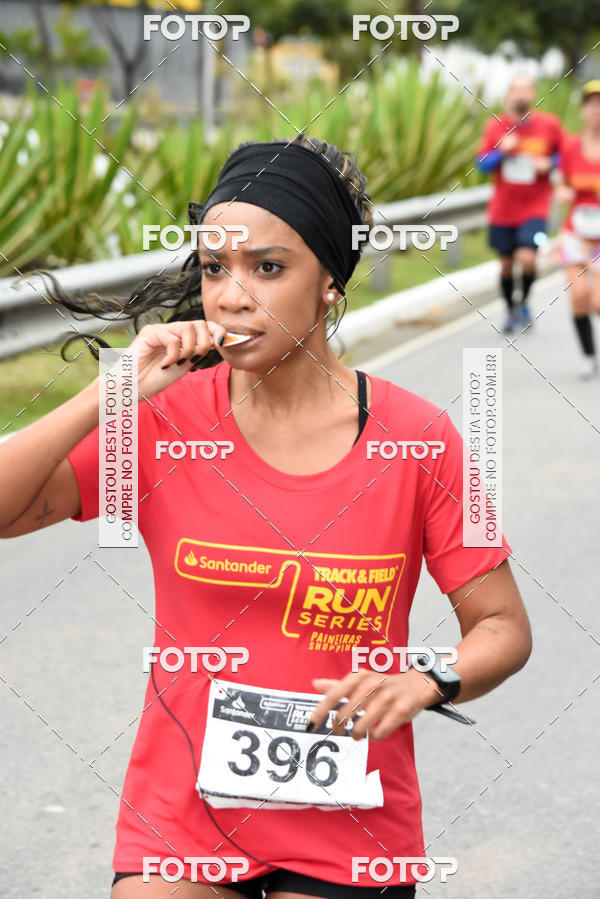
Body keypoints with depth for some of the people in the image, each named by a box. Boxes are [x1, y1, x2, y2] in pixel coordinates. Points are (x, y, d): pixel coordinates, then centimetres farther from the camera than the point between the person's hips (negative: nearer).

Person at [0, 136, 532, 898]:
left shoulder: (415, 439, -9)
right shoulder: (166, 421, -5)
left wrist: (425, 684, -22)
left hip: (346, 831, -1)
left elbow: (503, 627, -2)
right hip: (180, 815, 1)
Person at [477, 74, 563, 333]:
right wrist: (501, 151, -17)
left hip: (535, 208, -2)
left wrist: (549, 164, -12)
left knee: (527, 258, -20)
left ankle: (524, 303, 7)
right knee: (507, 264, 11)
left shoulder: (549, 125, -4)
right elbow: (482, 162, 1)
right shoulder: (496, 125, -1)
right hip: (502, 211, 2)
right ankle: (510, 309, 35)